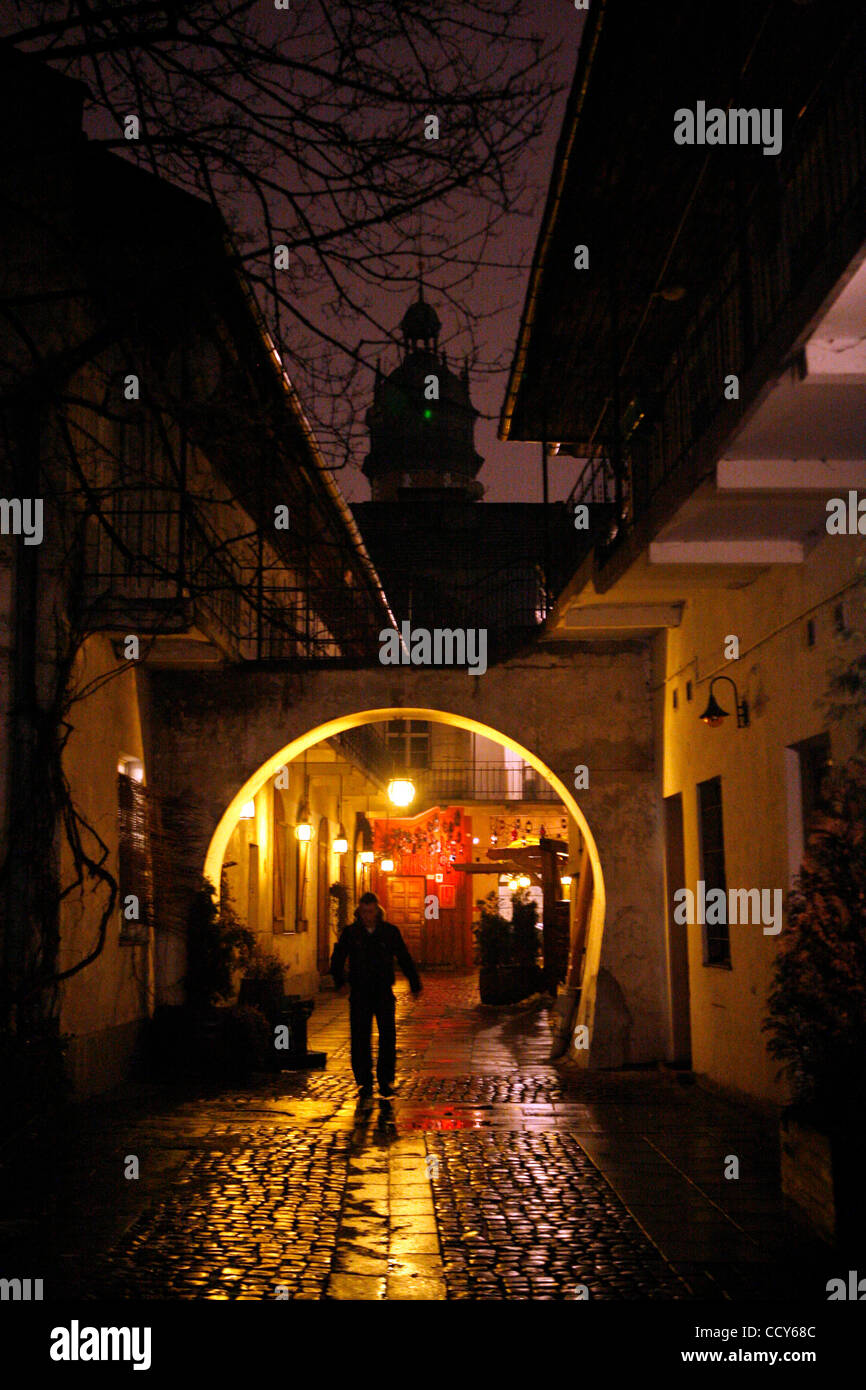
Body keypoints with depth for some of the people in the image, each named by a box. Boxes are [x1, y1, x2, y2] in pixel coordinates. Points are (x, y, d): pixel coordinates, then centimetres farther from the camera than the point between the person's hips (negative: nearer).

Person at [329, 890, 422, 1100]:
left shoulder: (390, 932, 3)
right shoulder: (350, 933, 3)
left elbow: (405, 959, 10)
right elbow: (337, 959, 9)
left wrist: (415, 984, 7)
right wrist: (339, 980, -6)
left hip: (384, 993, 0)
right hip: (359, 994, 0)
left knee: (388, 1036, -4)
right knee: (360, 1038, -1)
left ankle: (385, 1079, 8)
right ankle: (365, 1082, 7)